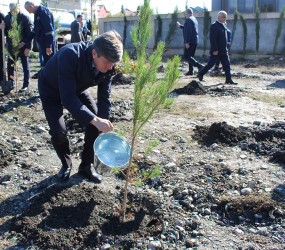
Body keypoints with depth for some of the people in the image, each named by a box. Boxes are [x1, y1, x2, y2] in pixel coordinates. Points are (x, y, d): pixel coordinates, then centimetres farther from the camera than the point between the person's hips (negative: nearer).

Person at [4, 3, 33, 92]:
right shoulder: (7, 18, 8)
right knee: (10, 66, 6)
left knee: (25, 66, 5)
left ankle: (26, 85, 14)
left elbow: (29, 34, -10)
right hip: (11, 47, 5)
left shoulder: (25, 18, -8)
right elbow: (6, 32, 15)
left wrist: (28, 47, -16)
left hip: (23, 47, -5)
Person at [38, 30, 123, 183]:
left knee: (96, 123, -9)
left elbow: (104, 100, -17)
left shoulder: (107, 67, -24)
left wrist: (104, 131, -24)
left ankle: (86, 166, 10)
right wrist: (95, 120, -51)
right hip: (51, 90, -4)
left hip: (77, 88, 5)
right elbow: (67, 98, -45)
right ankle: (66, 165, 14)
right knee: (58, 131, -18)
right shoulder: (69, 55, -43)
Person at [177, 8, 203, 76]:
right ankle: (190, 71, 13)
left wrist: (187, 42, -23)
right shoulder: (194, 19, 20)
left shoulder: (189, 20, -12)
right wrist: (180, 26, 44)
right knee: (190, 56, 14)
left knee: (186, 56, -10)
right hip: (195, 41, 10)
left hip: (190, 42, -10)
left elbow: (188, 31, -21)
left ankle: (200, 66, -21)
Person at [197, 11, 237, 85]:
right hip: (216, 51, -8)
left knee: (227, 65, 1)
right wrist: (215, 50, -23)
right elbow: (212, 39, -19)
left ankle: (228, 80, 1)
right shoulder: (214, 26, -13)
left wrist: (226, 48, 19)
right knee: (210, 64, 2)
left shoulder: (223, 26, 16)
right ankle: (200, 74, 19)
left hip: (224, 51, 8)